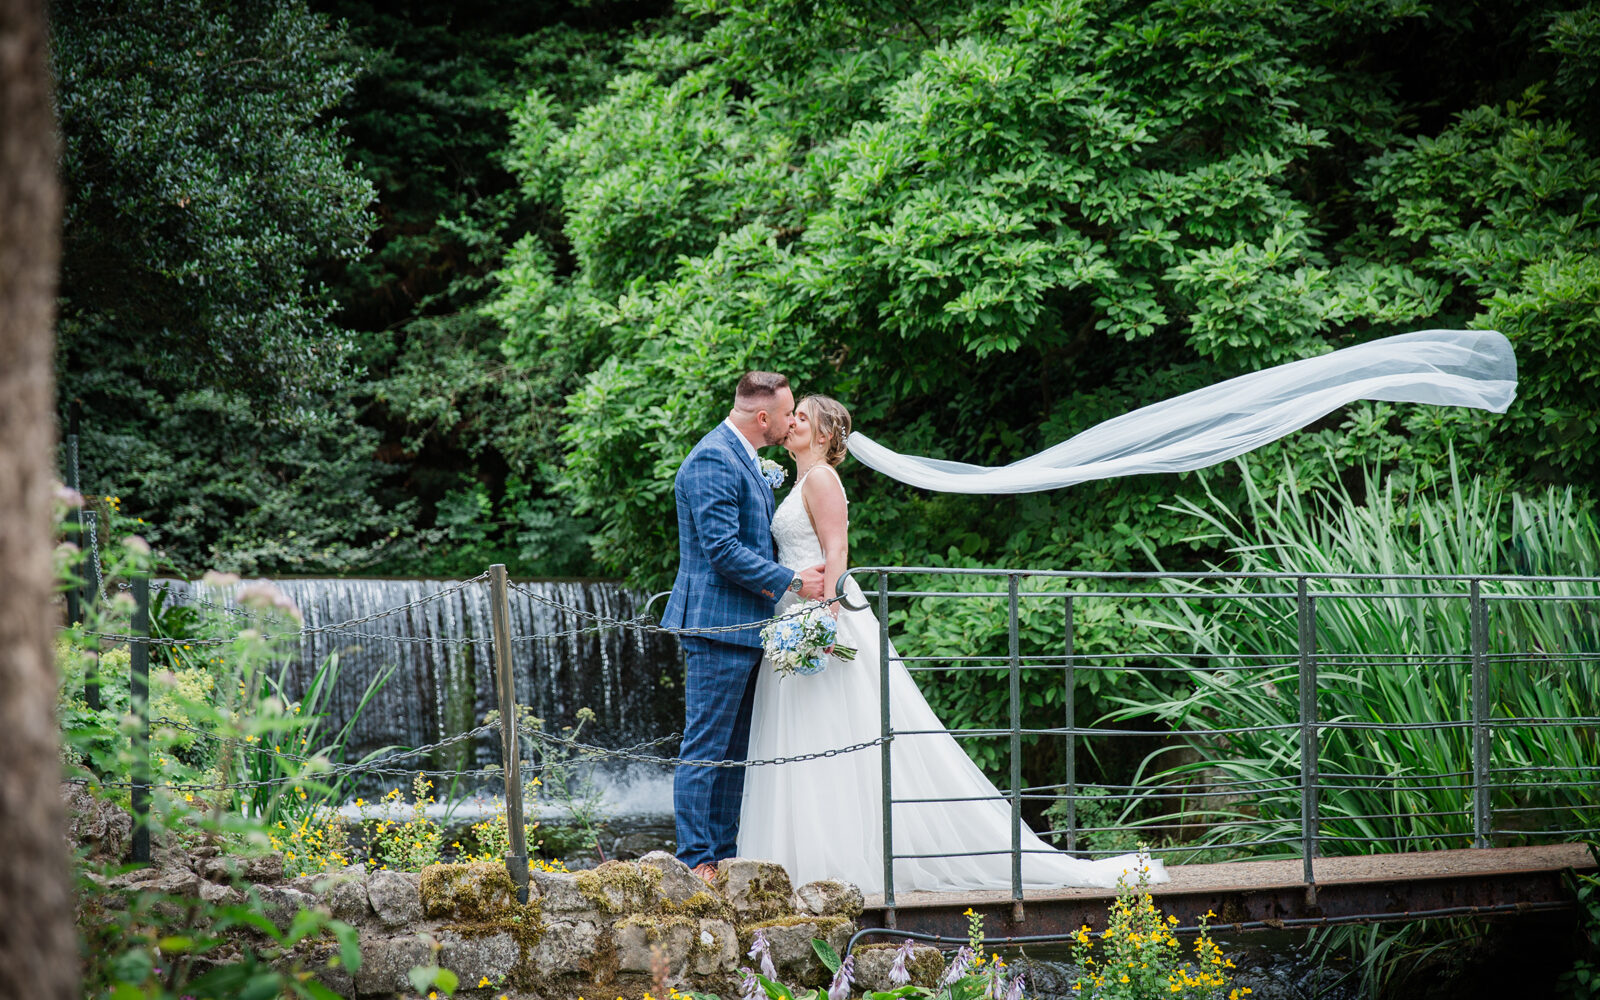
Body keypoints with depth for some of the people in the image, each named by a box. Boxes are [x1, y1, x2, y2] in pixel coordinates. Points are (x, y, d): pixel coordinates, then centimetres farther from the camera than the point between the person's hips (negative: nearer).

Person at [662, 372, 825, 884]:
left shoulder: (746, 458, 17)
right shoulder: (712, 460, -16)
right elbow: (724, 551, -21)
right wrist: (792, 582, -16)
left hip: (746, 628, 10)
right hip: (719, 625, -10)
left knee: (735, 751, 12)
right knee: (706, 748, -6)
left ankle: (724, 856, 17)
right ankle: (696, 862, -4)